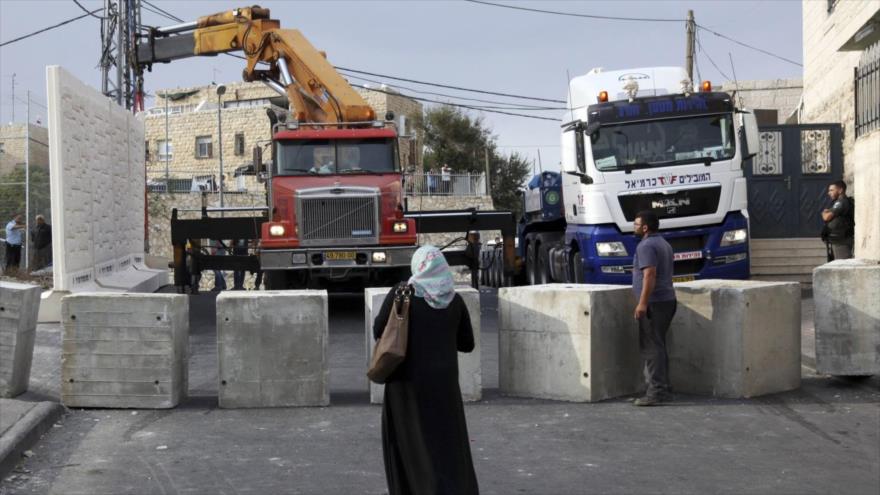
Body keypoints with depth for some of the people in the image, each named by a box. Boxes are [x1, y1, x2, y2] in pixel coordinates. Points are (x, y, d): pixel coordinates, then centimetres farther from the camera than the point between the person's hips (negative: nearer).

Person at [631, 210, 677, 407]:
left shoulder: (646, 246, -12)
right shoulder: (663, 243, 19)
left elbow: (650, 275, -22)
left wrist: (642, 303, -23)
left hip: (654, 303, -10)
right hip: (668, 300, 10)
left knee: (651, 347, -9)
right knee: (658, 346, 13)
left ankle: (656, 392, -11)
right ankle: (663, 389, 15)